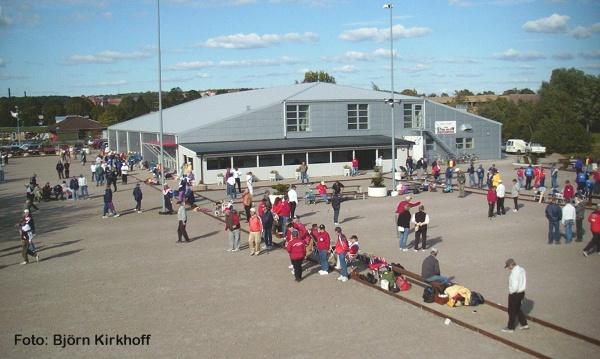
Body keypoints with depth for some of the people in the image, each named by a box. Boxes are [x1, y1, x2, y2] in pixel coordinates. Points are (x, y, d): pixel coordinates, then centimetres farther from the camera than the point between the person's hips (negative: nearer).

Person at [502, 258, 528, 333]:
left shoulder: (514, 273, -27)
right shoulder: (521, 269, 1)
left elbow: (514, 287, -28)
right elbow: (524, 282, 11)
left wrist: (511, 292, -11)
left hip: (515, 294, -9)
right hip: (521, 292, 9)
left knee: (512, 311, 8)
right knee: (517, 309, 25)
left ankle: (510, 328, 22)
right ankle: (524, 324, 32)